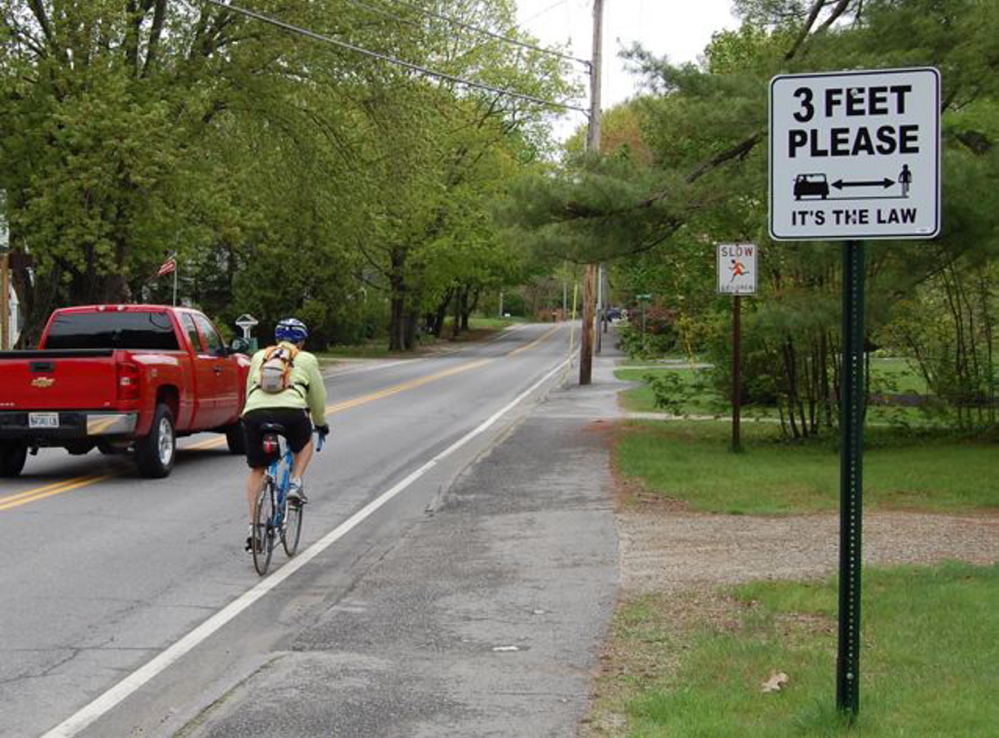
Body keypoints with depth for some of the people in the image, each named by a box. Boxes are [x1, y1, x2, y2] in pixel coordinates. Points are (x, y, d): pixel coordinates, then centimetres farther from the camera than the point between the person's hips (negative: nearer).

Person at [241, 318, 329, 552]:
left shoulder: (259, 356, 30)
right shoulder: (306, 360, 23)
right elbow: (317, 396, 27)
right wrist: (321, 423, 43)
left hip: (254, 412, 2)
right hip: (290, 411, -2)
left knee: (257, 470, 17)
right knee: (305, 443, 32)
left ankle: (253, 526, 10)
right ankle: (295, 485, 13)